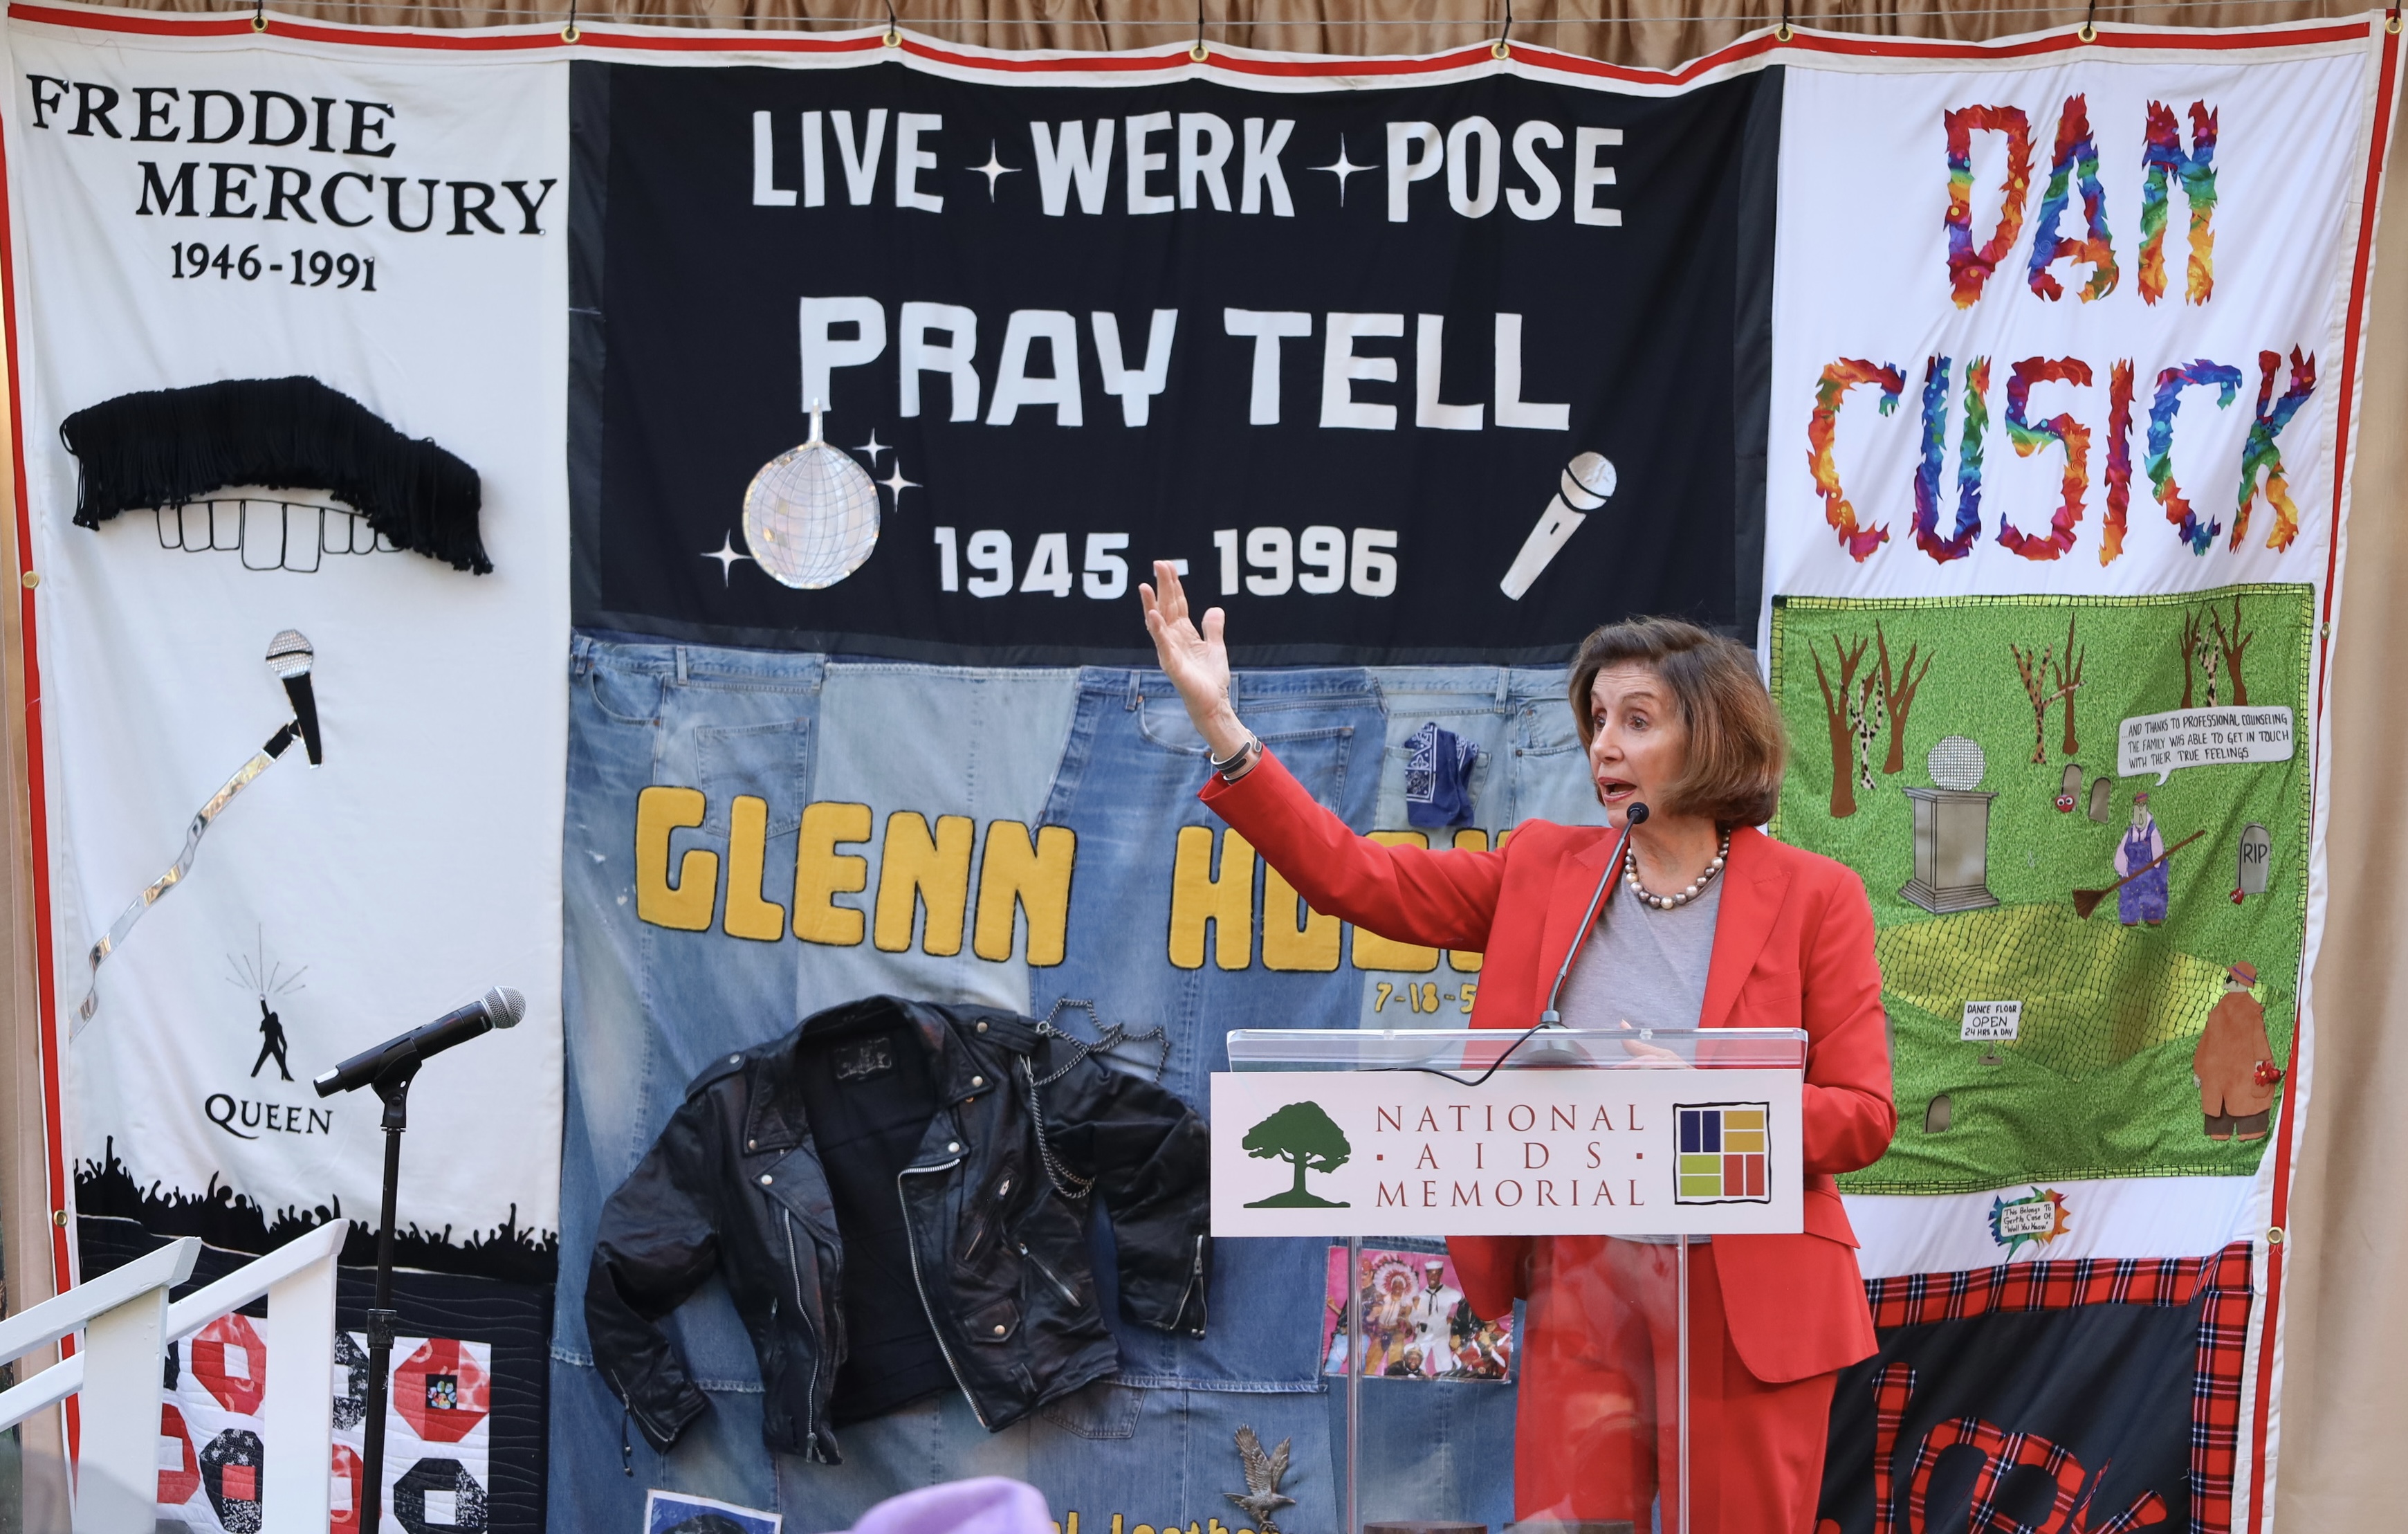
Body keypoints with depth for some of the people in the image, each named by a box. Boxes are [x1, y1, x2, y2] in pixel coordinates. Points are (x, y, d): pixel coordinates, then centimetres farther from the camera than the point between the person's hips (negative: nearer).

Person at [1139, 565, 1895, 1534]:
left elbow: (1864, 1115, -5)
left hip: (1749, 1302, -2)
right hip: (1576, 1288, 3)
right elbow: (1351, 875, 1)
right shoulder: (1543, 871, 6)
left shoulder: (1813, 897, -3)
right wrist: (1220, 726, -7)